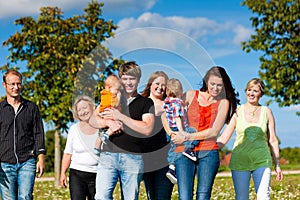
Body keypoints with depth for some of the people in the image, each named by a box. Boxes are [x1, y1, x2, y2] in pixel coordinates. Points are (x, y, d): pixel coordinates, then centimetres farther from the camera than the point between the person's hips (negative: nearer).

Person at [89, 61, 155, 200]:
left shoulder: (146, 103, 9)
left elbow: (147, 129, -5)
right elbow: (93, 120, 11)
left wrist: (120, 117, -7)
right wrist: (110, 123, -10)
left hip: (133, 157, -1)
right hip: (108, 154, 2)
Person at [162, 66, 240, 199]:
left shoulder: (223, 102, 9)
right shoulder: (191, 95, 12)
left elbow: (214, 131, -1)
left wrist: (188, 137, -6)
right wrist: (172, 134, -2)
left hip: (208, 152, 0)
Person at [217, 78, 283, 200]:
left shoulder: (266, 112, 8)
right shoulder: (237, 112, 6)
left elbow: (272, 140, 11)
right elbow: (224, 138, 5)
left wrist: (277, 165, 8)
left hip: (261, 161, 0)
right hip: (240, 161, 0)